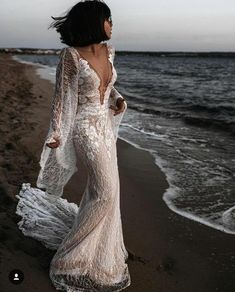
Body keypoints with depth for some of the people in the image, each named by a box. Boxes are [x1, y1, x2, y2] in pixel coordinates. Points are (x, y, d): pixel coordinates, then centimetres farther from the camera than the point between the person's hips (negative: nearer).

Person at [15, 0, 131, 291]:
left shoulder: (108, 51, 6)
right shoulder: (70, 55, -14)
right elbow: (62, 96, -10)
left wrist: (119, 100, -1)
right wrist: (55, 133, -14)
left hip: (105, 126, 7)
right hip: (86, 128, -7)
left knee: (100, 187, 14)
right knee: (107, 191, -8)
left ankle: (93, 243, 38)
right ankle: (73, 259, 10)